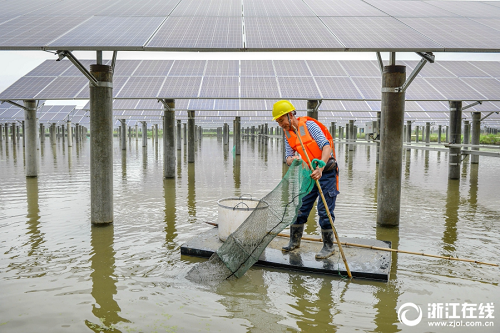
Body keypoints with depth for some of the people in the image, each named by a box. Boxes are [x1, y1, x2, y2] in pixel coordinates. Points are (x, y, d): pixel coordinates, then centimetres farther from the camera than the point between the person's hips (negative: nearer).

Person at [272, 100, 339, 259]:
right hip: (309, 174, 7)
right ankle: (295, 240, 23)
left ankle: (329, 246, 9)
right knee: (300, 206, 7)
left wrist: (320, 168, -36)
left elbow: (326, 146, -23)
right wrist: (293, 159, -21)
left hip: (327, 172, -6)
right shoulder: (288, 133, 6)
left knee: (324, 210, -5)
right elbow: (288, 158, 4)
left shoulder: (309, 124, -15)